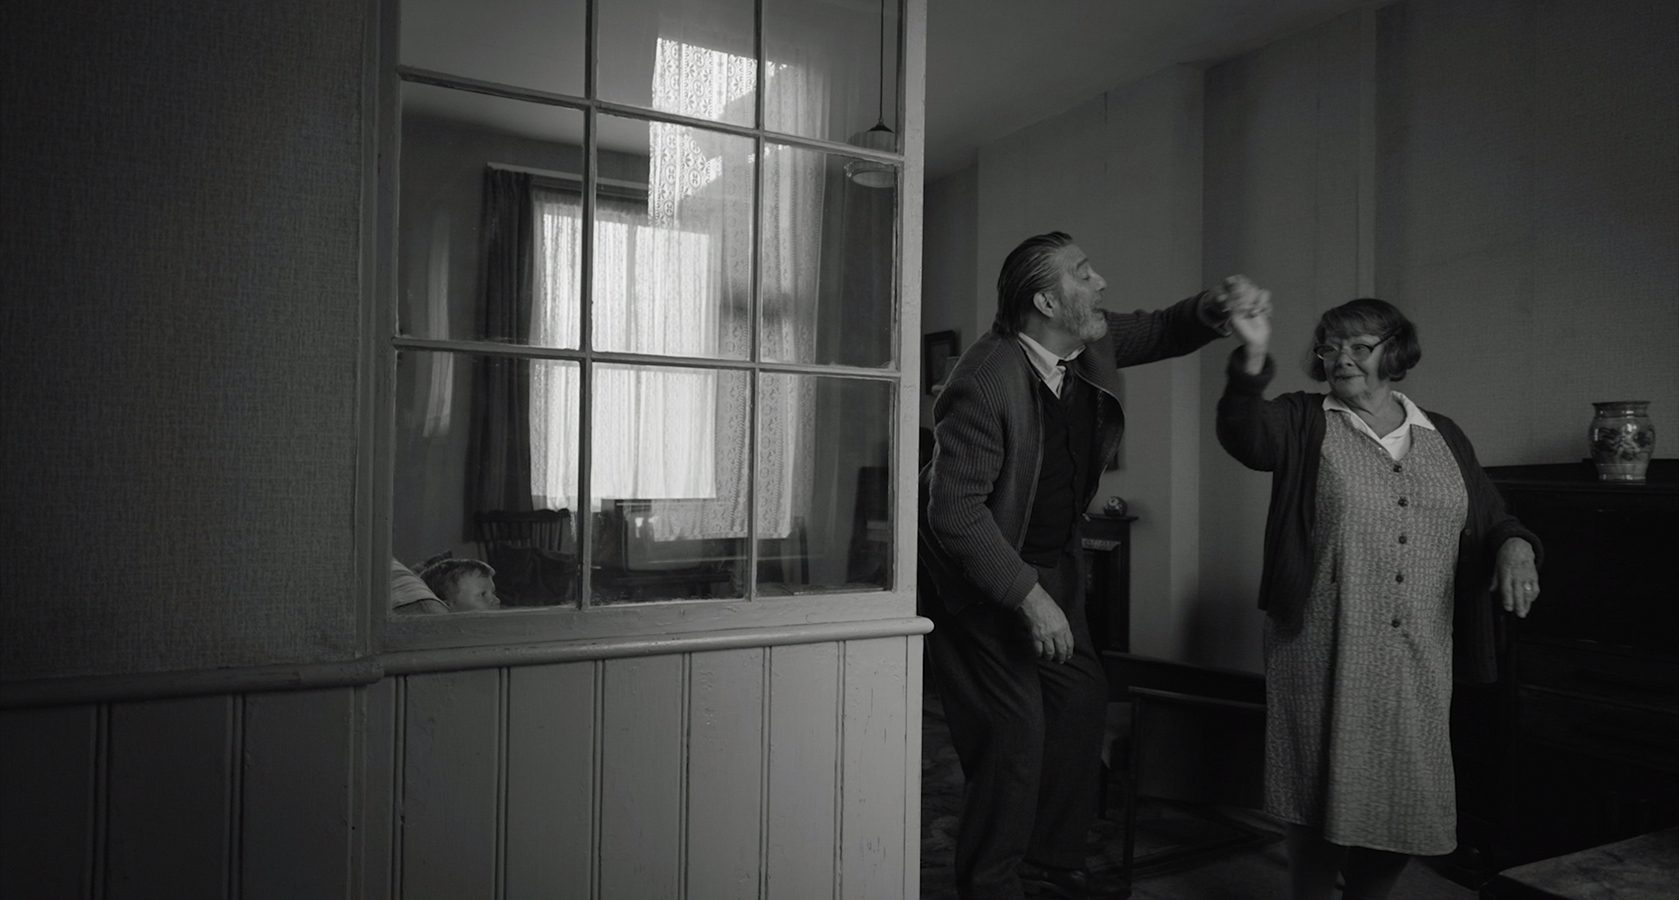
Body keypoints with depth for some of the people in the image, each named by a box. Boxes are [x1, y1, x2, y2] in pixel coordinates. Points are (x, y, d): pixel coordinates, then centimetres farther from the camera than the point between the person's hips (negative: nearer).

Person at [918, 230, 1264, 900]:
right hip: (979, 571, -8)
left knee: (1082, 695, 11)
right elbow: (955, 511, -29)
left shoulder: (1092, 343, -5)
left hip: (1050, 561, 9)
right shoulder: (985, 383, -29)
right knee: (1014, 725, -8)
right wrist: (1029, 597, -28)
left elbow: (1158, 332, 15)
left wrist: (1214, 309, -7)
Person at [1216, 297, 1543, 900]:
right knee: (1324, 798, 5)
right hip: (1325, 656, -3)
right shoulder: (1305, 424, 1)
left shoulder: (1444, 438, 12)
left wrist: (1516, 546, -5)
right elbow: (1245, 436, -21)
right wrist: (1253, 357, -38)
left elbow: (1492, 521, 18)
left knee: (1407, 802, 12)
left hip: (1417, 662, 4)